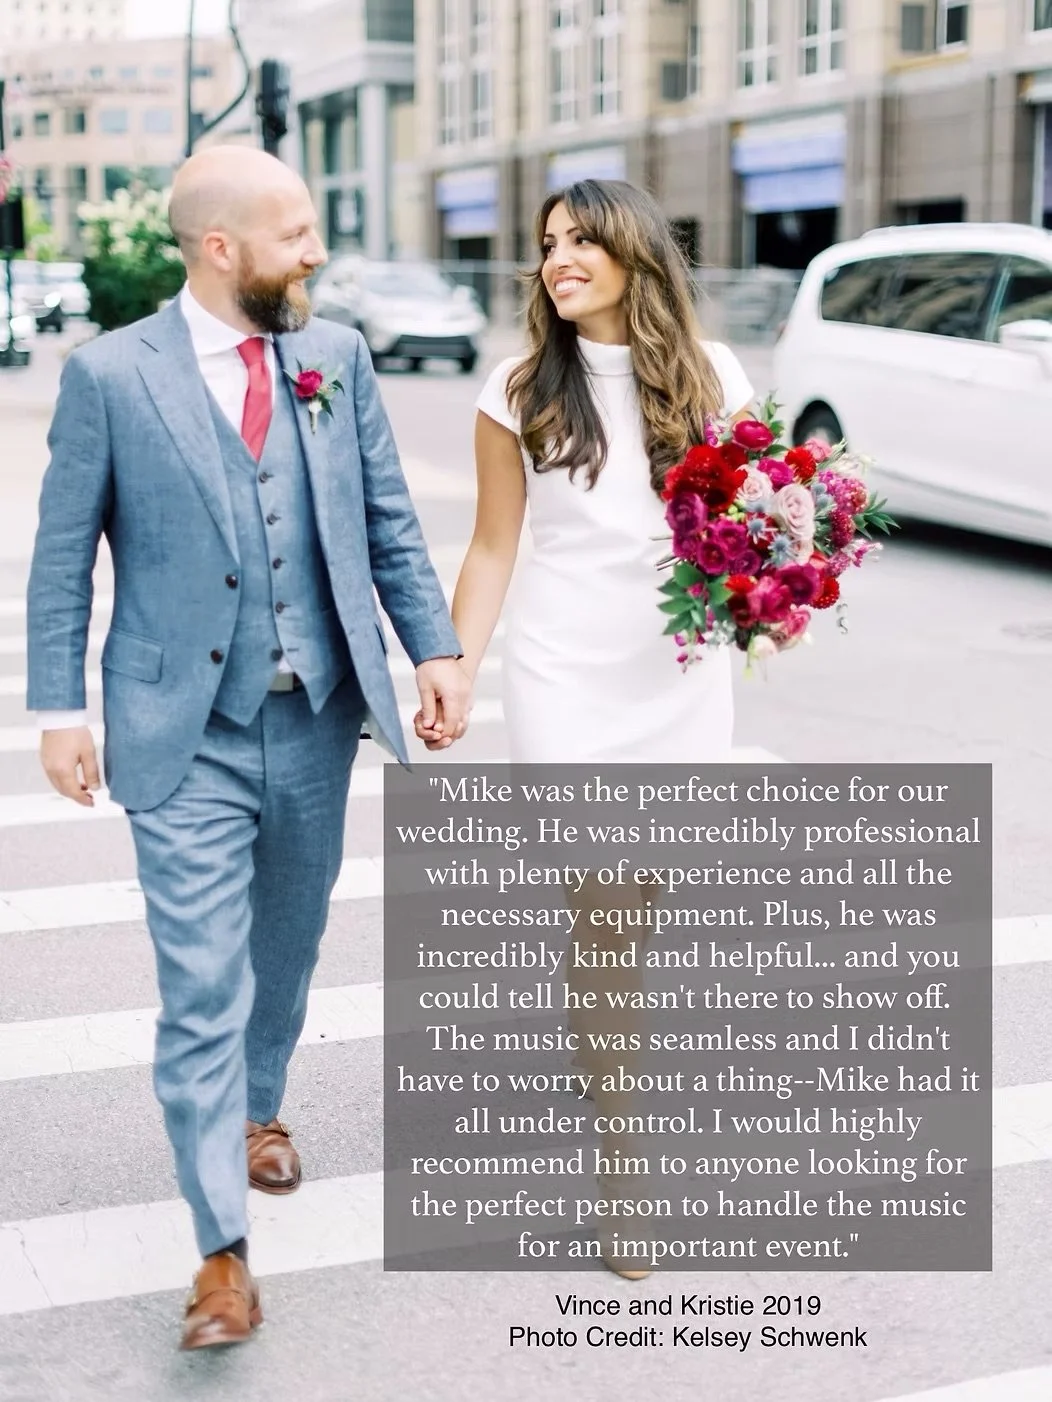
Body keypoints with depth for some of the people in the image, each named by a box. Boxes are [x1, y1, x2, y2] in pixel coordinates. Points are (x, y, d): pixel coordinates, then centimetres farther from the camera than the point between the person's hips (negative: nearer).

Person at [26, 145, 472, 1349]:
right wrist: (60, 709, -5)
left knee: (285, 950, 21)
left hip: (317, 722, 4)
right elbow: (62, 558, -2)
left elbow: (388, 523, 8)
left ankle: (257, 1109, 48)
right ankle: (223, 1248, 5)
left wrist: (435, 647, -2)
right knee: (201, 988, -4)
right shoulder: (110, 373, -7)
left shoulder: (337, 357, 4)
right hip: (186, 738, -4)